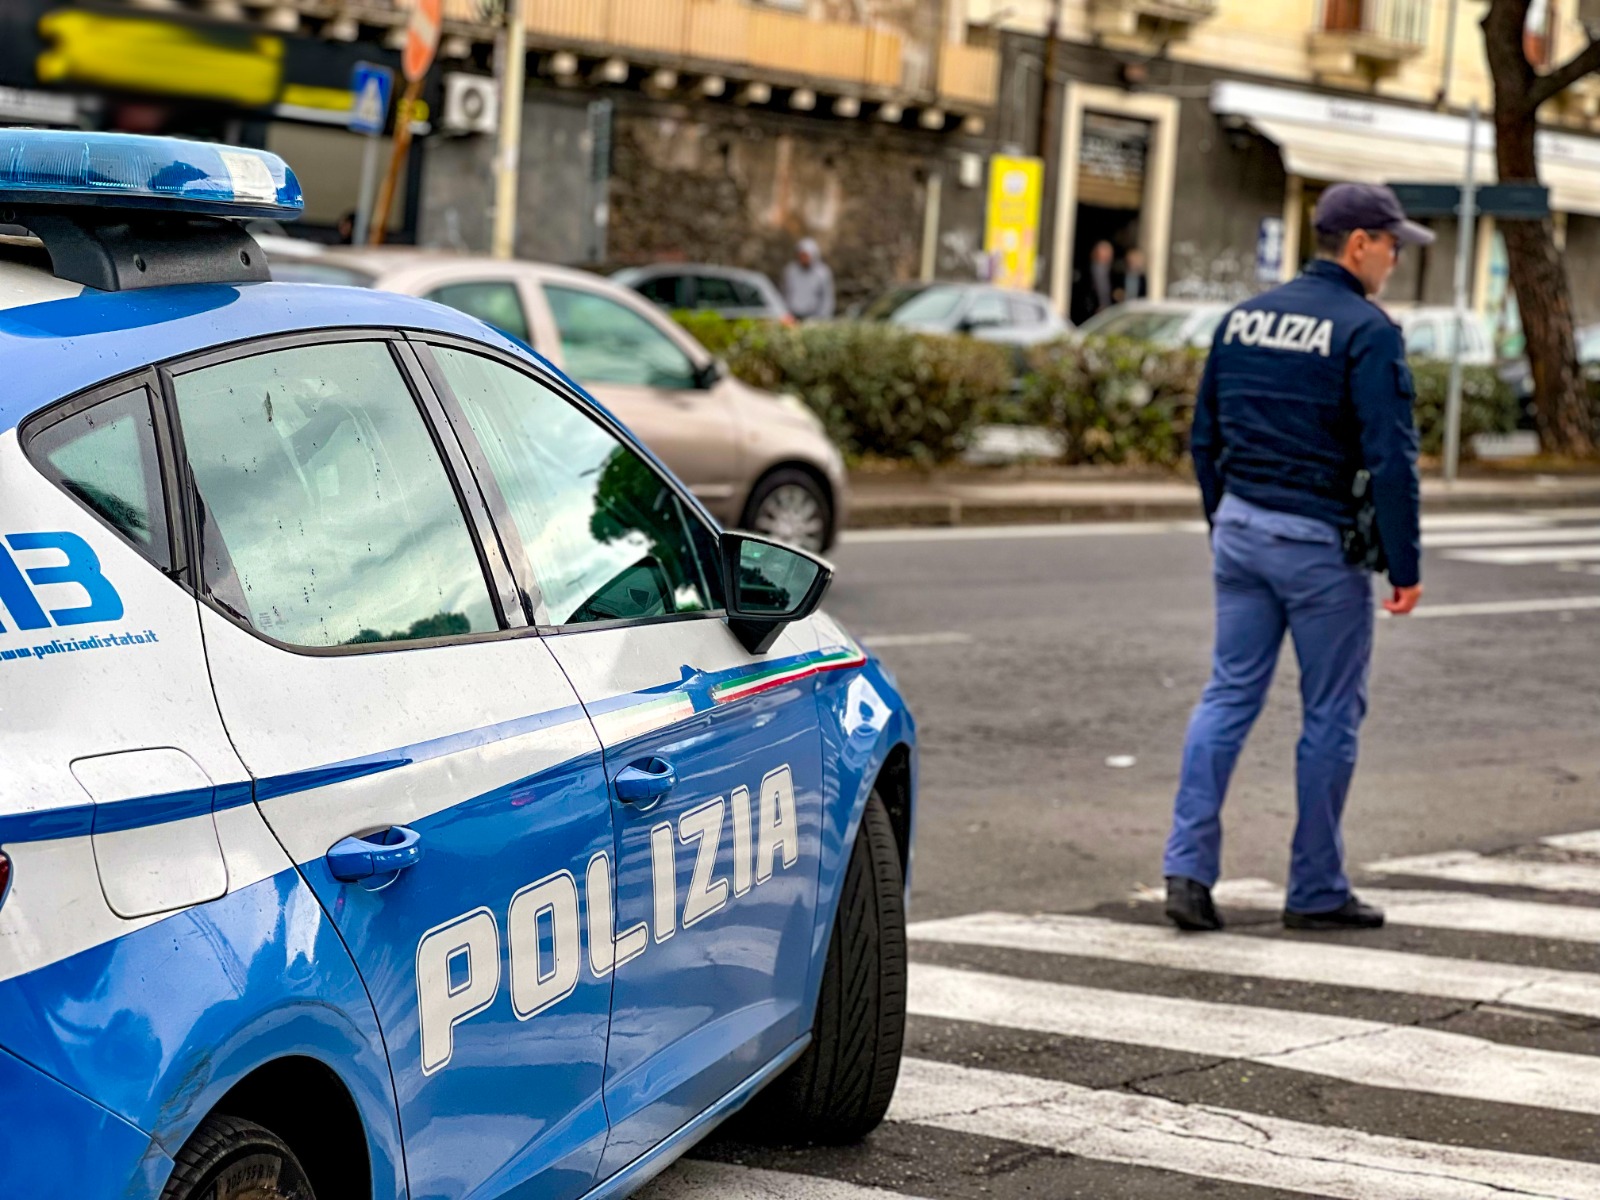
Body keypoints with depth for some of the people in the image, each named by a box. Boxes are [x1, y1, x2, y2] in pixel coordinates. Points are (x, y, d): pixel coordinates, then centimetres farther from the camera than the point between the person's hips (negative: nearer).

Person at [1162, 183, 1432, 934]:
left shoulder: (1244, 318, 9)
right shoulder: (1366, 332, -12)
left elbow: (1204, 438, 14)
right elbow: (1391, 460, -16)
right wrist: (1406, 568, -10)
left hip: (1241, 531, 6)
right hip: (1318, 542, -6)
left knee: (1228, 696, 9)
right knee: (1331, 714, 5)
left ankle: (1188, 866, -2)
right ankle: (1316, 891, 11)